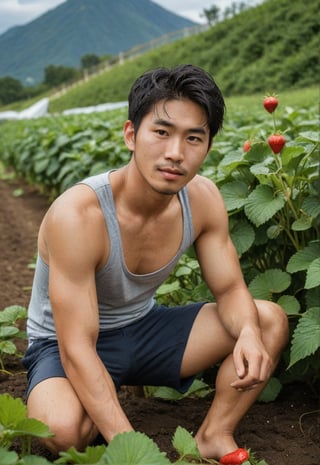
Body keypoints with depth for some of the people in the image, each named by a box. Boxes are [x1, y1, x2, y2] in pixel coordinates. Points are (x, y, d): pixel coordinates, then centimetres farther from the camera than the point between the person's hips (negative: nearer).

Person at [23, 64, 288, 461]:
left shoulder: (203, 198, -14)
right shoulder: (78, 215, -32)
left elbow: (230, 290, -4)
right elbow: (77, 349, -33)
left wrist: (248, 332, -29)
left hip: (142, 327, 6)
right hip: (65, 344, -5)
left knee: (270, 321, -7)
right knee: (63, 428, -38)